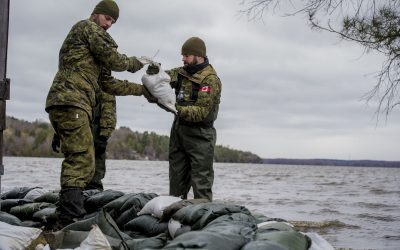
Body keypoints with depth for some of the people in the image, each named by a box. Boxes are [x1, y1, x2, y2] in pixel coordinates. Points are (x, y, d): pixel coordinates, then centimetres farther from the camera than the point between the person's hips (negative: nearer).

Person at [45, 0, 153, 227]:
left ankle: (66, 218, 12)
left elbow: (109, 84, 28)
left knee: (78, 164, 11)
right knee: (82, 163, -17)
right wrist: (133, 63, 16)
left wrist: (141, 90, 28)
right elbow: (113, 60, -3)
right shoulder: (87, 27, 5)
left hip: (63, 105, 10)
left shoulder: (93, 55, 31)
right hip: (71, 102, -10)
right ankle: (72, 220, -24)